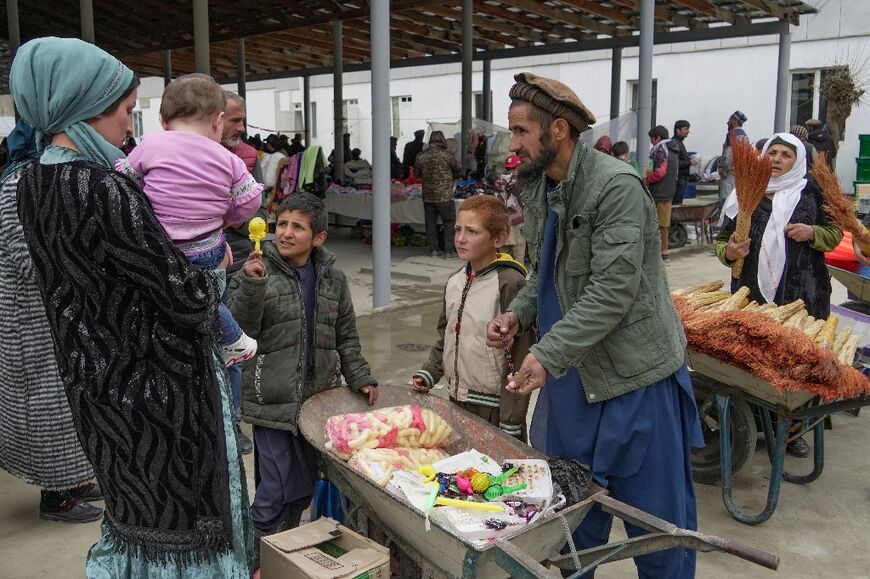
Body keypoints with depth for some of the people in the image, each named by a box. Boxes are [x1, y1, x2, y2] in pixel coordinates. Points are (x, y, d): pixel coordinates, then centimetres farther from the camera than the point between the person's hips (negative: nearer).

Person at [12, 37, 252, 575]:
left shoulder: (33, 182, 2)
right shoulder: (102, 189, -26)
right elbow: (186, 295, -23)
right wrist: (211, 281, -1)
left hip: (95, 377, 9)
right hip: (151, 380, -8)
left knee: (135, 503, 24)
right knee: (179, 504, 9)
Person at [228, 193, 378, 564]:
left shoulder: (332, 277, 7)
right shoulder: (258, 271, -6)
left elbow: (346, 336, 14)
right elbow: (240, 330, -16)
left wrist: (360, 379, 6)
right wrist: (252, 284, -28)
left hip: (318, 397, 5)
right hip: (274, 401, -4)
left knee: (306, 484, 15)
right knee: (277, 488, -2)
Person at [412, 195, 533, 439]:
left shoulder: (510, 284, -17)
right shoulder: (455, 282, 7)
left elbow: (519, 356, -18)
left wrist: (511, 422, -17)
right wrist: (429, 374, 8)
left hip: (493, 407, -7)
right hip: (456, 400, 7)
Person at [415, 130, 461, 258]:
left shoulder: (420, 156, 1)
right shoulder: (446, 155, -12)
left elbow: (418, 174, 11)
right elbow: (458, 169, 0)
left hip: (427, 196, 4)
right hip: (444, 195, -4)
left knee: (431, 223, 11)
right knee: (449, 222, 4)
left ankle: (434, 249, 15)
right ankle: (449, 250, 4)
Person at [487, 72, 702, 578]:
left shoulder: (616, 186, -19)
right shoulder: (540, 188, 7)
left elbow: (612, 290, -24)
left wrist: (547, 355, -26)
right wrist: (519, 314, 0)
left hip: (633, 372, -7)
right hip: (570, 372, 7)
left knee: (654, 515, 7)